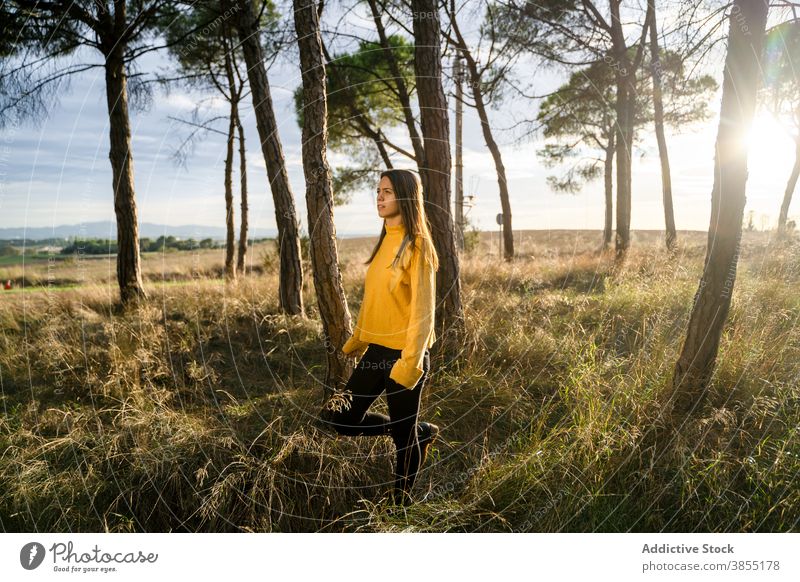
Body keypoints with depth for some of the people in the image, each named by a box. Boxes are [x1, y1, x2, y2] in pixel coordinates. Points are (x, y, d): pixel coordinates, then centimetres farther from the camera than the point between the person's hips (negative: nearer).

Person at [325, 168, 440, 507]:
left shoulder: (416, 244, -11)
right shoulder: (384, 241, 11)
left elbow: (423, 310, -15)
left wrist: (409, 363, -21)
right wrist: (355, 343, 19)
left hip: (403, 354, -8)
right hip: (376, 351, 8)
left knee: (404, 436, 6)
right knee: (343, 420, 11)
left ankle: (402, 500, 30)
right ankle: (422, 432, 27)